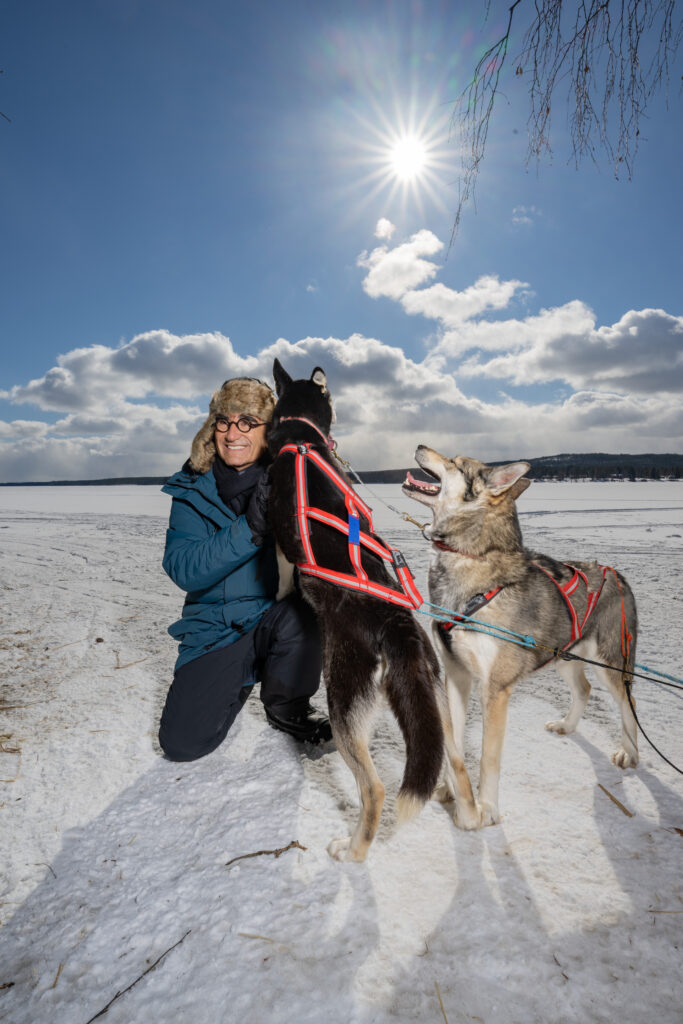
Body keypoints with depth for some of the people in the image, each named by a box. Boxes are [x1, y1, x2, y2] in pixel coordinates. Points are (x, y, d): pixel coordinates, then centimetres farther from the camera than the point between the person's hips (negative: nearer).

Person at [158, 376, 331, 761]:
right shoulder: (192, 491, -4)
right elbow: (183, 570, -16)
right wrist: (249, 528, -30)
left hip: (279, 614, -1)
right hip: (217, 629, 1)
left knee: (301, 611, -35)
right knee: (181, 743, -10)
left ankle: (286, 705, -2)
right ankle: (240, 682, 23)